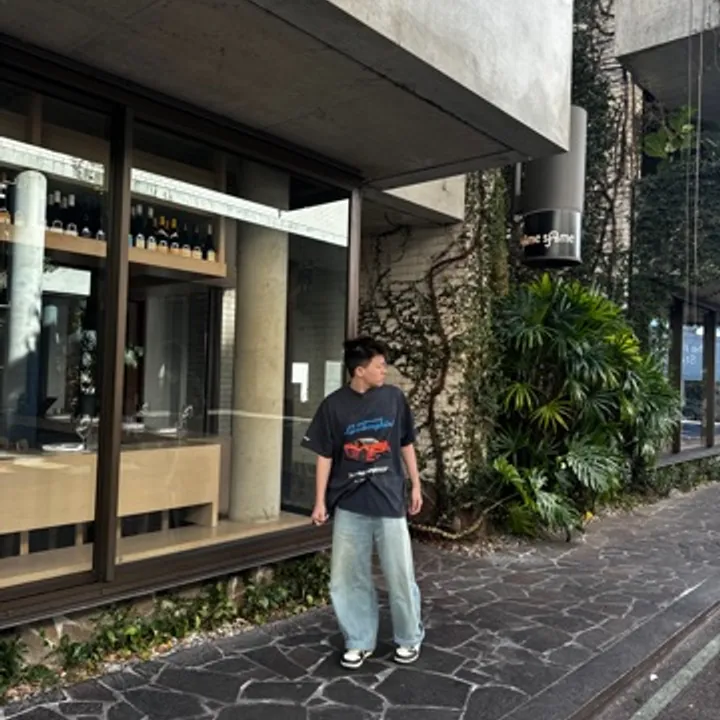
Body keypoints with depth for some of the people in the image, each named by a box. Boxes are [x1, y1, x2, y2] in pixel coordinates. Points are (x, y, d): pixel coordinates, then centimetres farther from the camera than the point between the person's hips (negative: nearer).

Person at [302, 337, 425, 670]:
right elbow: (324, 456, -1)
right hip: (349, 504, 0)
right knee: (348, 578, 9)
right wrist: (320, 501, -2)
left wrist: (416, 485, 10)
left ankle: (410, 638, 29)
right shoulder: (334, 405, -6)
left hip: (389, 501, 0)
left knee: (400, 575, 8)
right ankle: (359, 642, 27)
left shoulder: (394, 398, -1)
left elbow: (406, 444, 9)